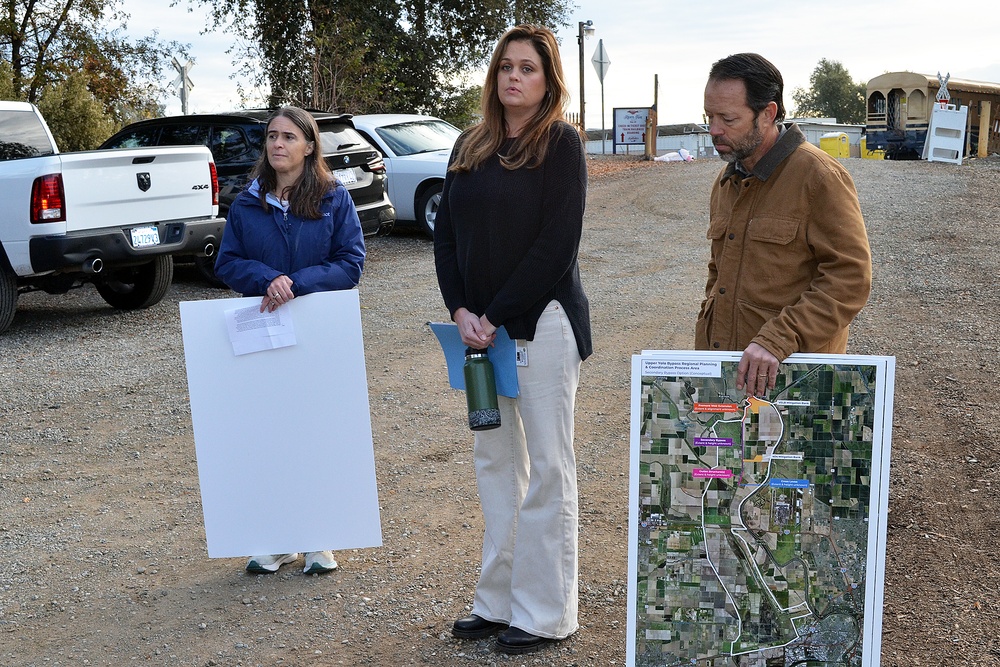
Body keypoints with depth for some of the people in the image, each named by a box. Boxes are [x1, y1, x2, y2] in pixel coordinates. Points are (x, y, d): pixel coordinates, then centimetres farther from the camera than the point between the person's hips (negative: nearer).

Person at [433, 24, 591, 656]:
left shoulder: (561, 142, -6)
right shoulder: (470, 147, 11)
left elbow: (558, 243, -14)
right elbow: (447, 234, 9)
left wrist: (496, 317, -15)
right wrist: (462, 312, -5)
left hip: (543, 324, -6)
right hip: (482, 327, 6)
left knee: (547, 469, 1)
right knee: (495, 462, 13)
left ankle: (546, 613, 13)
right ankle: (499, 600, 25)